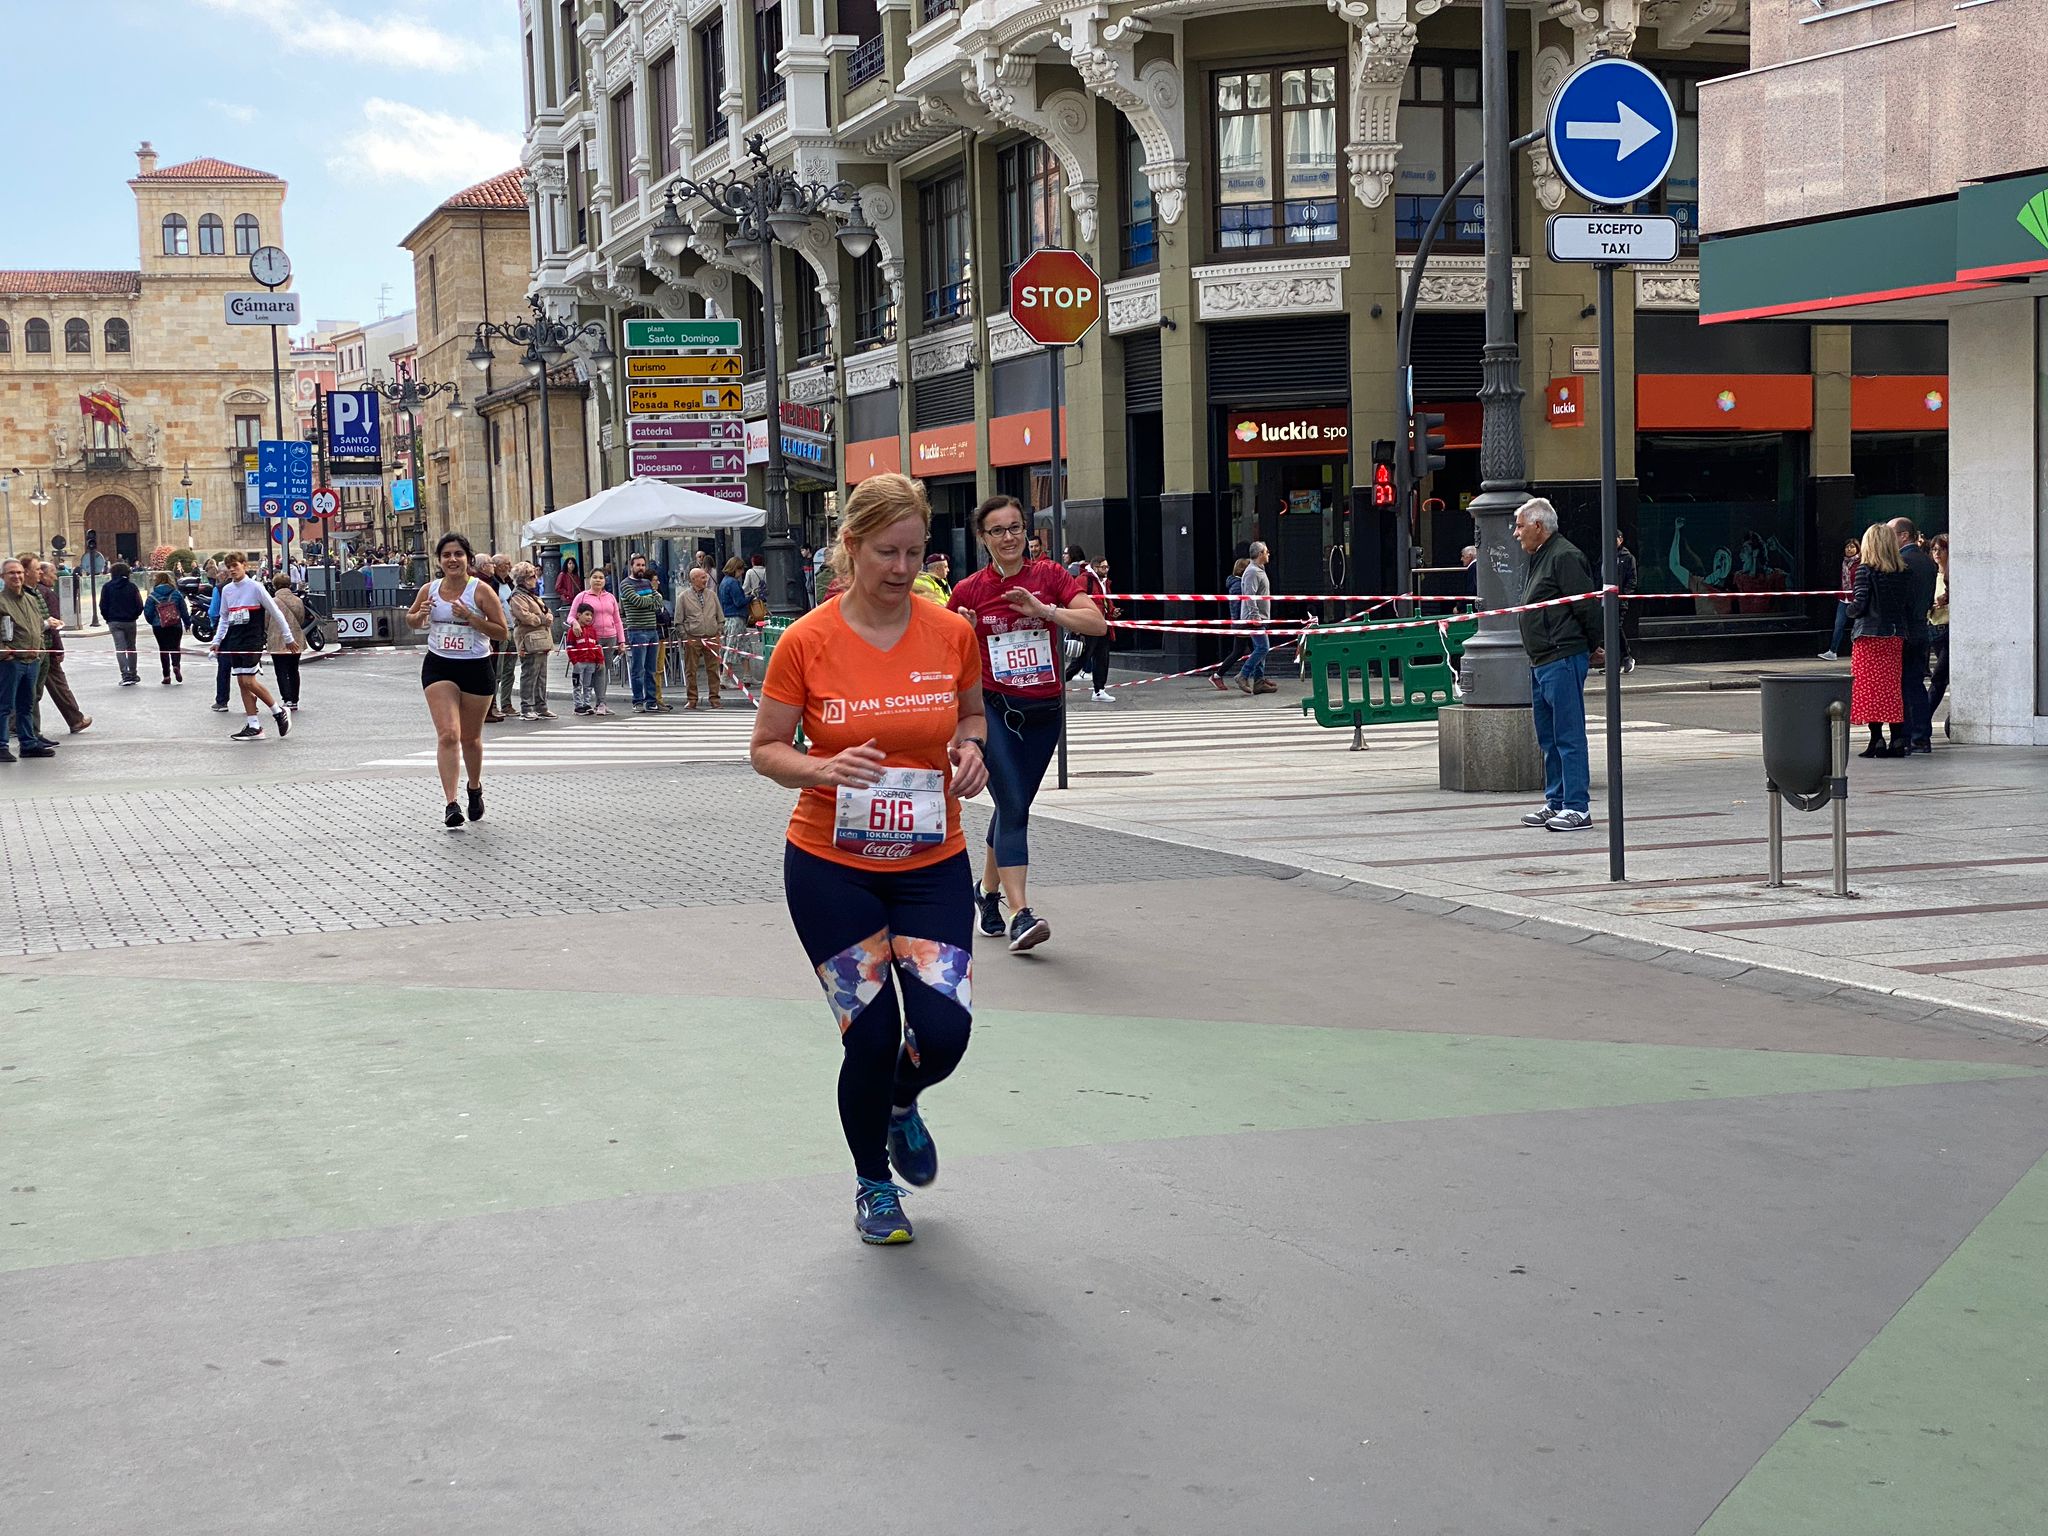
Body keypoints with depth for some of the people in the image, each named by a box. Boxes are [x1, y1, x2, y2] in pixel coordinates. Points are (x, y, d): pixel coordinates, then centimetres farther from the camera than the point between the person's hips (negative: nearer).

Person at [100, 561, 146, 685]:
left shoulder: (107, 587, -3)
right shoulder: (132, 587, -2)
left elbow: (103, 606, -4)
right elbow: (139, 605, -2)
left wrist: (107, 619, 9)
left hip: (114, 622, -1)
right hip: (130, 621, 1)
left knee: (120, 648, -4)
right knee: (131, 647, 15)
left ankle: (126, 675, -16)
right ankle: (133, 674, 20)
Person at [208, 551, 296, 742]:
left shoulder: (255, 587, -7)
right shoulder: (226, 590, 9)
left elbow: (275, 612, -4)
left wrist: (288, 638, -2)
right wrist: (217, 640, 13)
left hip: (253, 640, -6)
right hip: (235, 642, 6)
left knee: (249, 681, -14)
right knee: (242, 683, 4)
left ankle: (278, 712, 4)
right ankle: (254, 726, 7)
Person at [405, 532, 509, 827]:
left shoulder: (481, 590, -8)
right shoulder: (429, 590, 2)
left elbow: (501, 632, -9)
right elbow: (411, 618, 20)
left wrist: (470, 617, -21)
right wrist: (420, 615, -4)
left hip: (476, 668, -1)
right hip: (439, 667, 1)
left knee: (470, 737, 13)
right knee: (448, 734, -15)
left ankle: (475, 787, 41)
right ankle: (450, 803, -18)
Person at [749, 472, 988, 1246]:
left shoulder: (951, 633, -4)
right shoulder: (807, 641, -10)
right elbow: (765, 748, -2)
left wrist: (970, 748, -8)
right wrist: (823, 770, -22)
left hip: (931, 863, 2)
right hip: (830, 868, -2)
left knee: (943, 1031, -10)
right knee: (871, 1036, -1)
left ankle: (901, 1105, 29)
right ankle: (873, 1183, 26)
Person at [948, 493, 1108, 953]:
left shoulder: (1049, 575, 1)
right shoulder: (968, 591, -1)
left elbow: (1097, 623, -10)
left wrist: (1043, 609, -22)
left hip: (1044, 712, 3)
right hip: (994, 710, -3)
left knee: (1012, 806, 14)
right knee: (1014, 807, -15)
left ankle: (988, 890, 35)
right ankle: (1021, 915, -20)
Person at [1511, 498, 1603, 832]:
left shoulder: (1564, 557, -12)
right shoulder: (1541, 559, 20)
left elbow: (1587, 607, -16)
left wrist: (1593, 648, -4)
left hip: (1564, 660, -11)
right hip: (1542, 663, 11)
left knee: (1569, 736, -9)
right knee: (1549, 738, 14)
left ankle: (1577, 808, -7)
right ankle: (1556, 804, 21)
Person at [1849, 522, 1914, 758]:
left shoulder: (1865, 570, -10)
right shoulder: (1904, 572, 5)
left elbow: (1860, 604, -14)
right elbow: (1909, 606, 6)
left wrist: (1849, 609, 7)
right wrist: (1904, 630, 14)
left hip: (1869, 635, -5)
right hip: (1895, 635, 5)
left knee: (1870, 688, -1)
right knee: (1893, 687, 10)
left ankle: (1877, 740, -6)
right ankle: (1897, 740, 7)